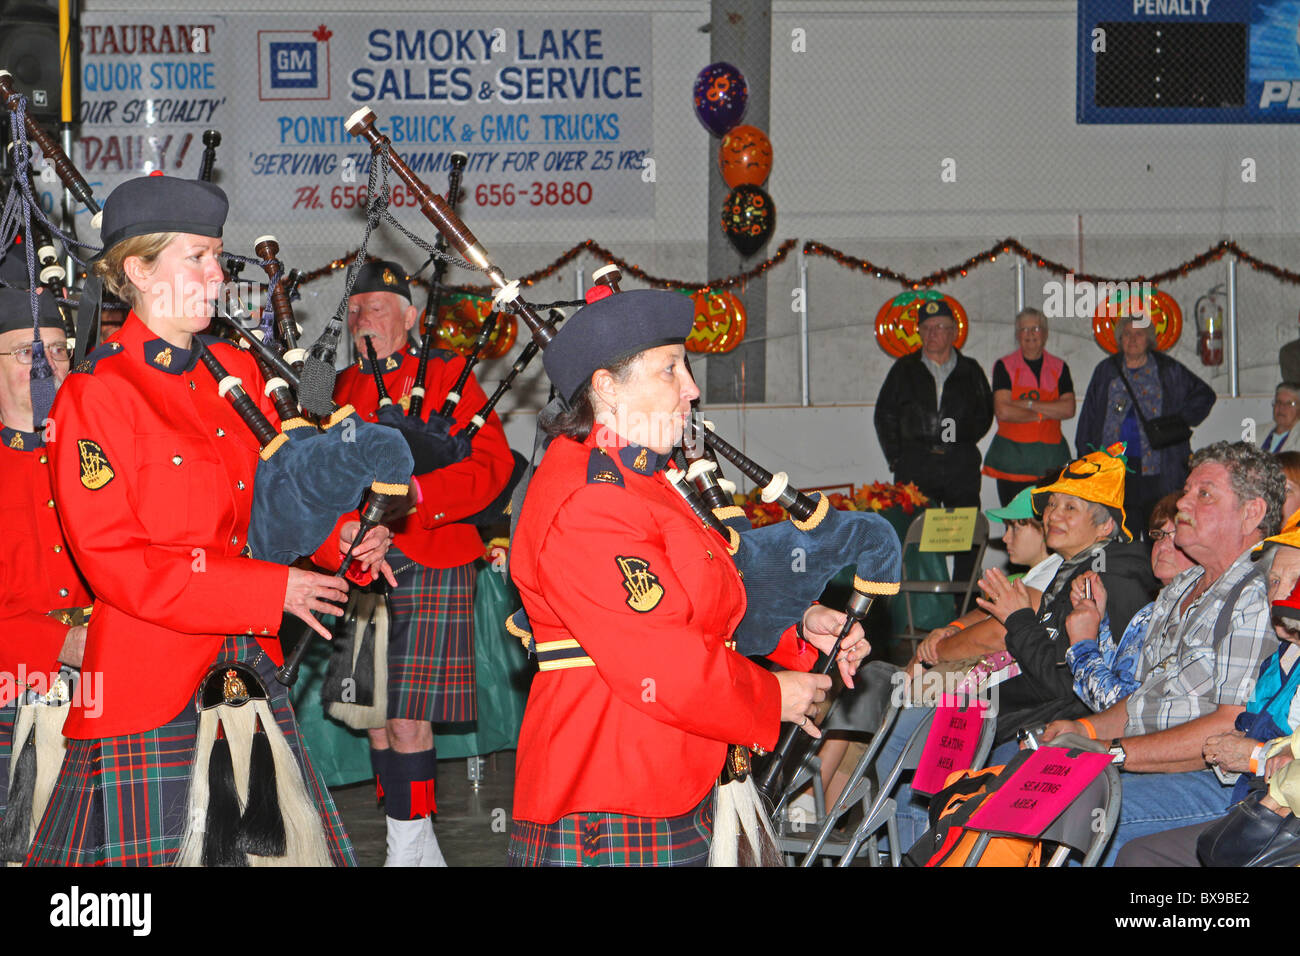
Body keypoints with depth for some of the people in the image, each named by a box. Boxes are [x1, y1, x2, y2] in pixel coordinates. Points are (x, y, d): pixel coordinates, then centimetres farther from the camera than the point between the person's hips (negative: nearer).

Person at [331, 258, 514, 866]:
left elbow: (491, 464, -9)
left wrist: (416, 493, -23)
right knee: (376, 719, 8)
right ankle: (418, 849, 18)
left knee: (407, 721, -9)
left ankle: (409, 849, -2)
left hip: (427, 572, -6)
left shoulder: (447, 376, 0)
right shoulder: (346, 386, 15)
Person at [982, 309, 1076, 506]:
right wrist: (1044, 413, -6)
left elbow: (1068, 409, -2)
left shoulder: (1059, 367, 11)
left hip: (1051, 460, 2)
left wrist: (1029, 404, -10)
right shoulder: (1004, 366, 4)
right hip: (1012, 458, -2)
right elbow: (1002, 411, -9)